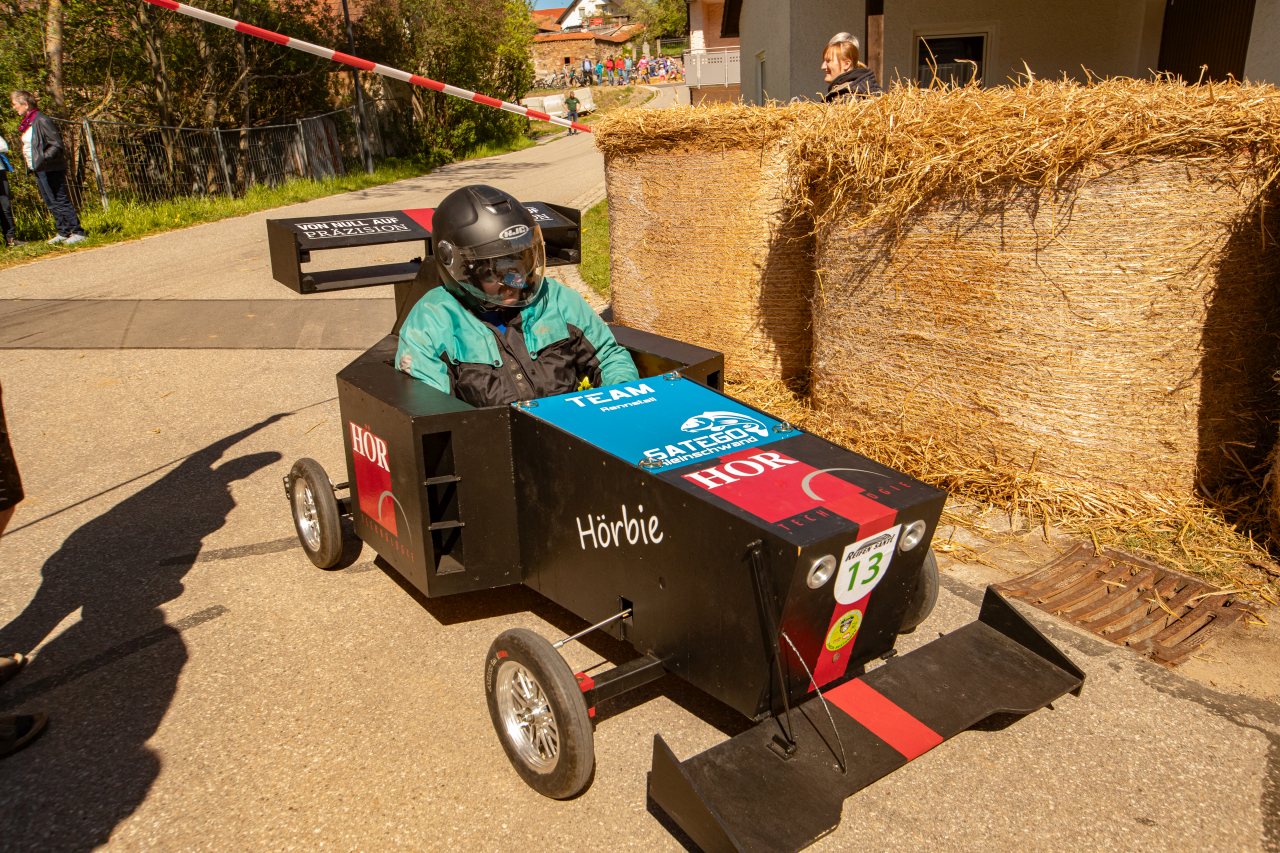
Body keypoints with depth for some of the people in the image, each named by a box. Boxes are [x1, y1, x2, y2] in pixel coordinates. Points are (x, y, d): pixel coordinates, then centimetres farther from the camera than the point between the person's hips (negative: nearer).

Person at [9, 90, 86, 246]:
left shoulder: (41, 121, -14)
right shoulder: (26, 123, 13)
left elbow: (57, 144, -18)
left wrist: (43, 159, -27)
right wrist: (30, 165, 13)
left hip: (51, 169, -9)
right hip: (39, 170, 9)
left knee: (60, 201, -7)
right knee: (51, 203, 11)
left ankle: (77, 232, -3)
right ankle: (63, 232, 16)